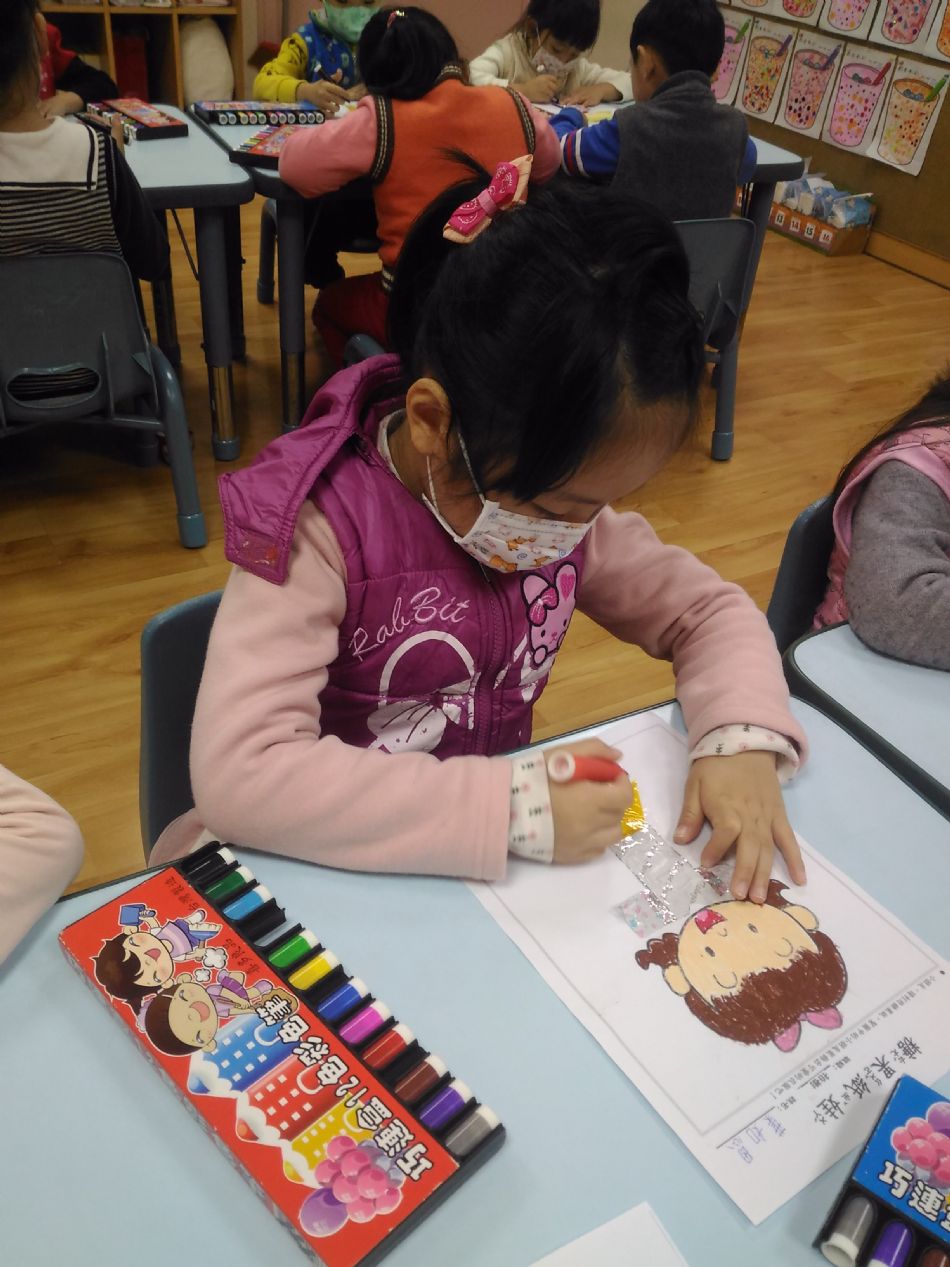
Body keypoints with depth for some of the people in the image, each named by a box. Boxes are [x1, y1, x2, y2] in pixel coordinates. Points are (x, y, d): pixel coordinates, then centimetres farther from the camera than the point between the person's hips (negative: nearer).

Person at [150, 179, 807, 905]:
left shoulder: (554, 489, -7)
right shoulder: (320, 528, -23)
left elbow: (709, 608, 1)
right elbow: (238, 774, -31)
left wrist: (743, 738, -17)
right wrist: (517, 808, -32)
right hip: (334, 873, -4)